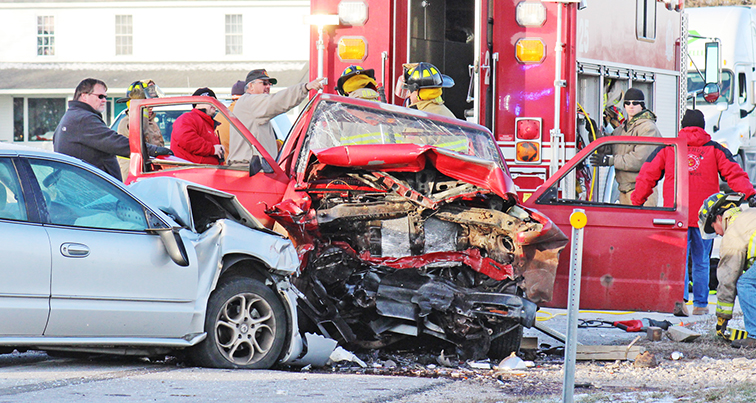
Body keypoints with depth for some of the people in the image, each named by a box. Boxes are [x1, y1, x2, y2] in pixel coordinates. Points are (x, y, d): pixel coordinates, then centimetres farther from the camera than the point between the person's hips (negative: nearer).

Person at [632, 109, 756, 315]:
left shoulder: (666, 149, 8)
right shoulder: (715, 150, 7)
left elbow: (647, 176, 7)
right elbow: (733, 173, -3)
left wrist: (636, 202, 14)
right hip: (704, 217, 0)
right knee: (701, 262, 10)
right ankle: (701, 304, 10)